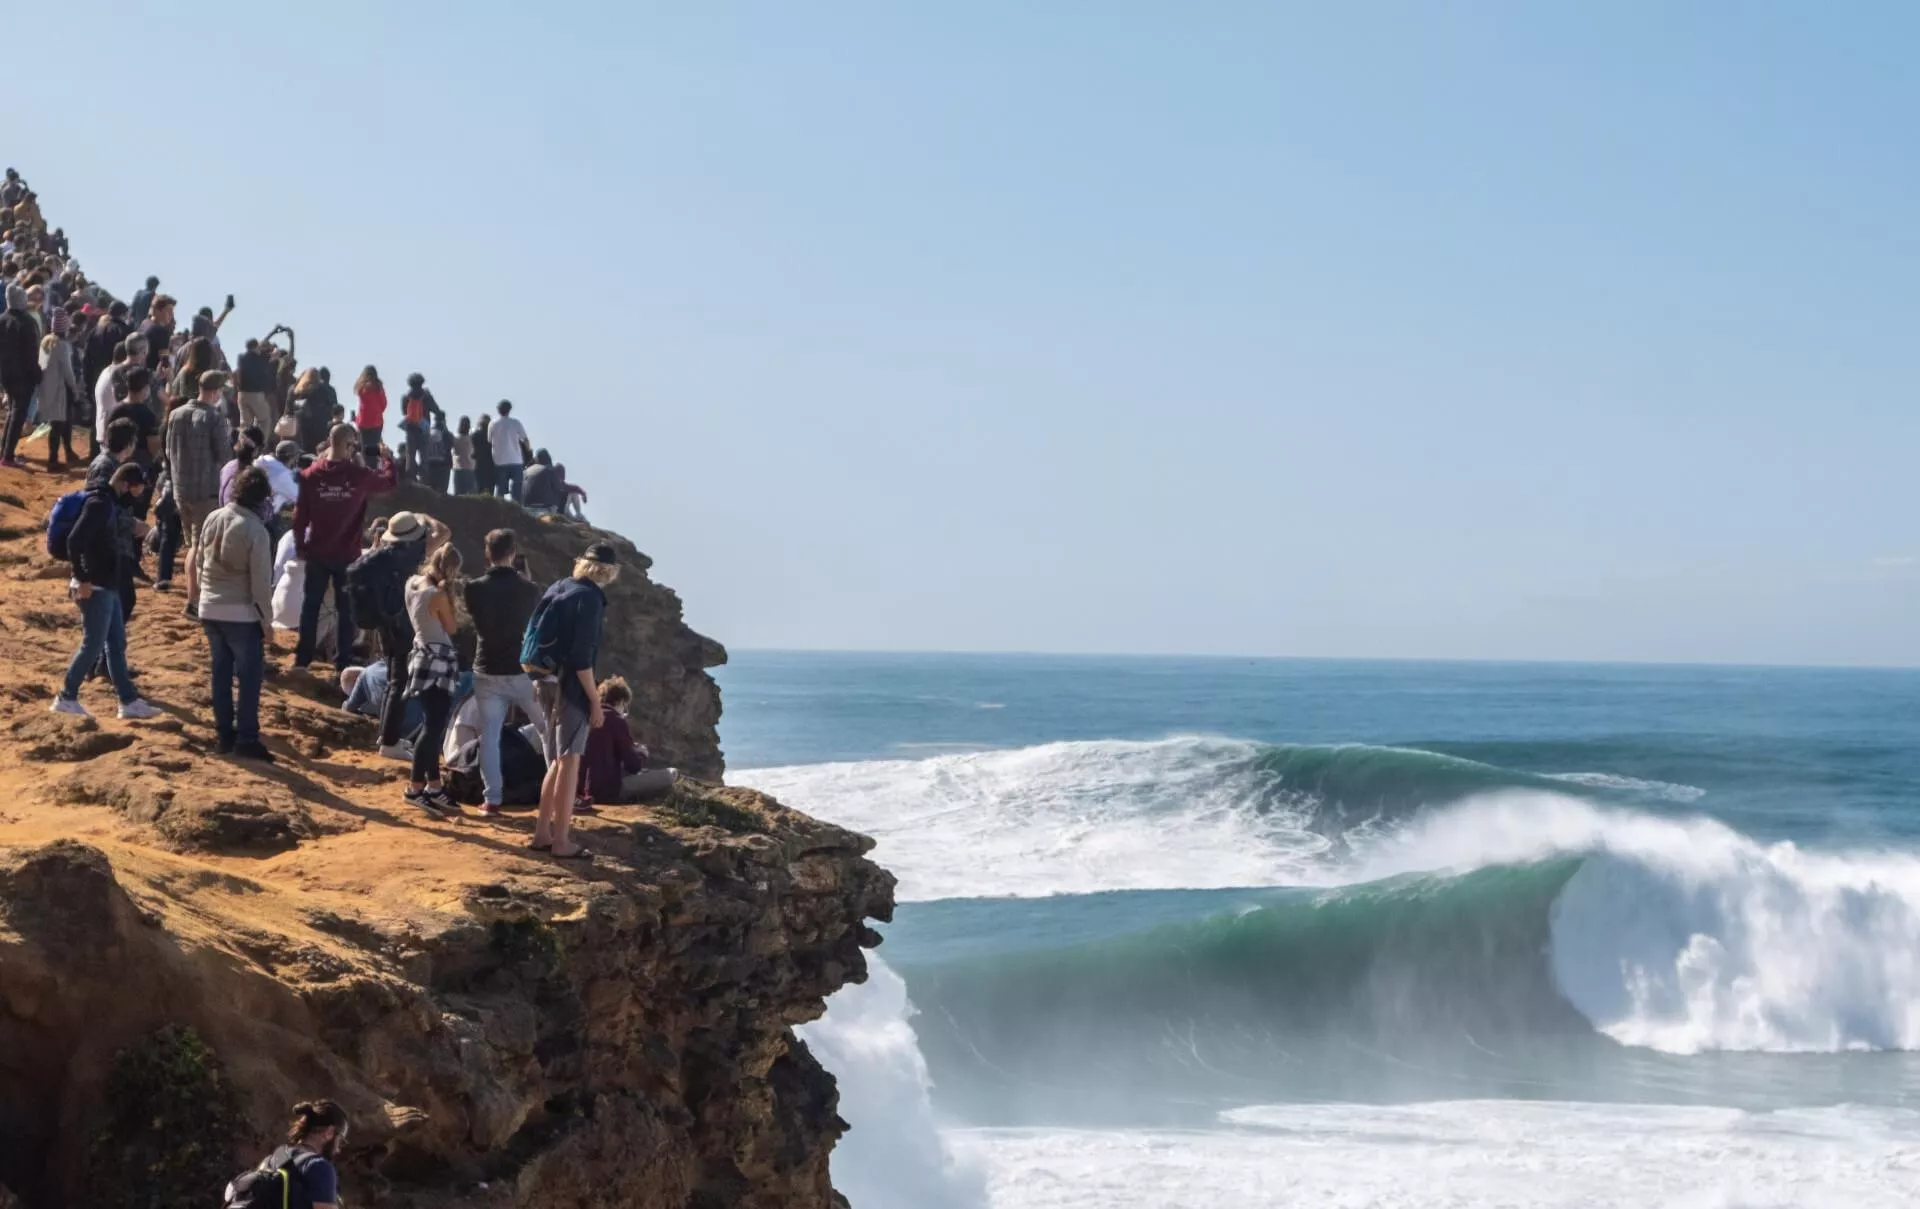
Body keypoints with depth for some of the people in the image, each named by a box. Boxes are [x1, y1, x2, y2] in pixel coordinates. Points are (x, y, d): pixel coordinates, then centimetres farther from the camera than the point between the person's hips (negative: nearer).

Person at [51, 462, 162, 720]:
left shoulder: (109, 503, 13)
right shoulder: (99, 504, -17)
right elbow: (75, 540, -26)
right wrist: (82, 580, -24)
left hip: (107, 586, 10)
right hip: (95, 587, -10)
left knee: (117, 643, 11)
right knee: (92, 645, -4)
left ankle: (129, 701, 15)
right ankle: (66, 698, 5)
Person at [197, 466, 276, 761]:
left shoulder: (213, 519, 1)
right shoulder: (255, 530, -17)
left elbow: (201, 562, 9)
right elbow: (261, 581, -15)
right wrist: (267, 621, -7)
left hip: (210, 610, 6)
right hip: (241, 614, -6)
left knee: (221, 672, 14)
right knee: (250, 676, 1)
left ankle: (224, 734, 19)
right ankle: (246, 739, 0)